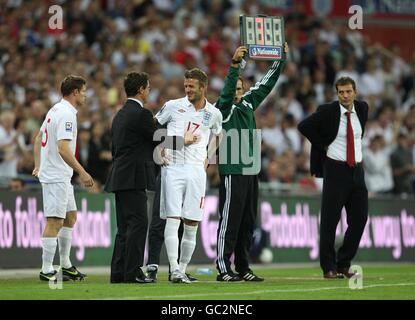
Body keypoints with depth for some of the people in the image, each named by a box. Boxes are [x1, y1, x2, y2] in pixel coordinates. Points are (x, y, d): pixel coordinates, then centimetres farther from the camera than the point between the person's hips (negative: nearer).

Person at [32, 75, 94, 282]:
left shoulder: (55, 110, 13)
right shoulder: (66, 114, -18)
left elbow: (38, 138, 20)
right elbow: (63, 149, -26)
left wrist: (38, 165, 23)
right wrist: (82, 172, -24)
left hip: (61, 177, 10)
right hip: (56, 177, -10)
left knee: (70, 217, 17)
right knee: (55, 222, -8)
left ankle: (66, 265, 23)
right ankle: (46, 270, -6)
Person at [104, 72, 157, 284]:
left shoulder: (120, 115, 18)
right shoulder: (141, 114, -11)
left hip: (120, 177, 9)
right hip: (134, 178, -9)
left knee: (125, 227, 11)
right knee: (137, 224, -9)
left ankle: (118, 272, 10)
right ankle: (132, 272, -11)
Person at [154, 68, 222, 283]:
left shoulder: (213, 114, 9)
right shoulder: (173, 106, 3)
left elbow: (217, 135, 28)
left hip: (196, 171, 2)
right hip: (172, 168, -2)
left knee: (192, 225, 1)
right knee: (172, 220, -12)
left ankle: (182, 270, 11)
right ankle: (175, 270, -17)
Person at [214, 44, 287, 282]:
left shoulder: (248, 103, 15)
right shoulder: (224, 108, -5)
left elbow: (266, 84, 21)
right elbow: (227, 90, -23)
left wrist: (281, 59, 18)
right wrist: (235, 64, -34)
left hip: (251, 171, 7)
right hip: (232, 172, -7)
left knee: (248, 223, 9)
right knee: (230, 222, -7)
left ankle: (243, 268, 15)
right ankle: (223, 269, -5)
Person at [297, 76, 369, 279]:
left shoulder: (362, 108, 7)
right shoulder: (327, 111, -9)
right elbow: (304, 126, -9)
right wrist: (323, 145, -7)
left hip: (357, 170, 5)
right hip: (335, 169, -5)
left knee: (359, 219, 4)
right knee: (330, 221, -4)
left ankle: (343, 264, 15)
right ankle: (329, 268, 3)